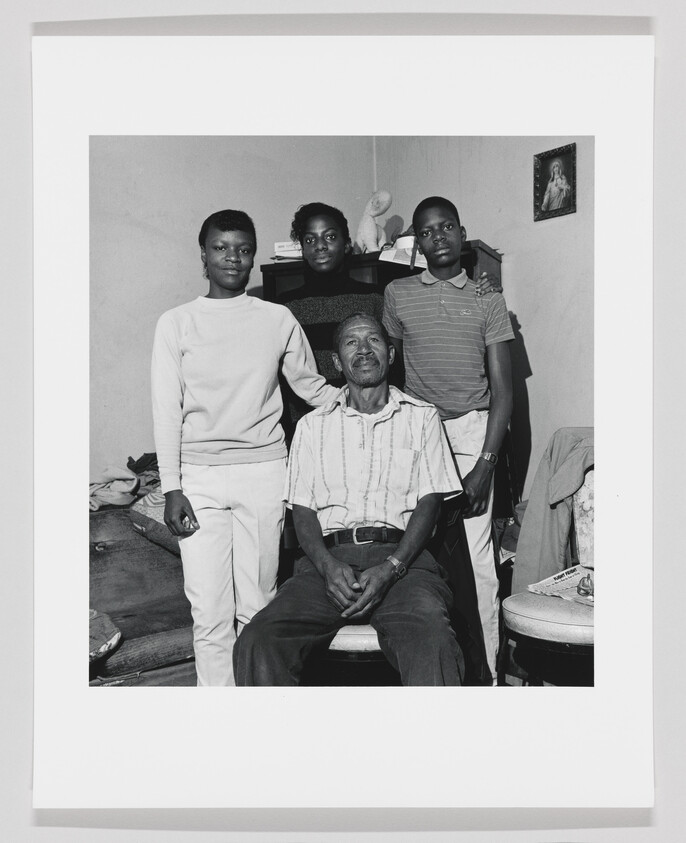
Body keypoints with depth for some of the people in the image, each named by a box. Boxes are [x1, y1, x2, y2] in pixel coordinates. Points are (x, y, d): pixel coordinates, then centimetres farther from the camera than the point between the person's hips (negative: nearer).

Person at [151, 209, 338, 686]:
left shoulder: (278, 320, 6)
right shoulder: (176, 324, 5)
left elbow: (312, 388, 16)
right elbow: (167, 411, 2)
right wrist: (172, 488, -4)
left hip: (264, 472, 1)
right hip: (199, 474, 0)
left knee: (257, 606, 3)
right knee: (210, 612, 1)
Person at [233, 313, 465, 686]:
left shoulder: (421, 417, 16)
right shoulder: (313, 425, 20)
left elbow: (429, 501, 6)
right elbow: (302, 509, 12)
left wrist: (390, 568, -11)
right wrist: (328, 566, -10)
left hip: (401, 557, -1)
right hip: (330, 558, 2)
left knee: (431, 643, -34)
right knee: (258, 641, -25)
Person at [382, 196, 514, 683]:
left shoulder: (487, 299, 7)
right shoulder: (398, 294, 11)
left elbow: (502, 389, 2)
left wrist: (486, 465, -8)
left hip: (471, 431, -1)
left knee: (475, 556, -4)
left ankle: (483, 669, 7)